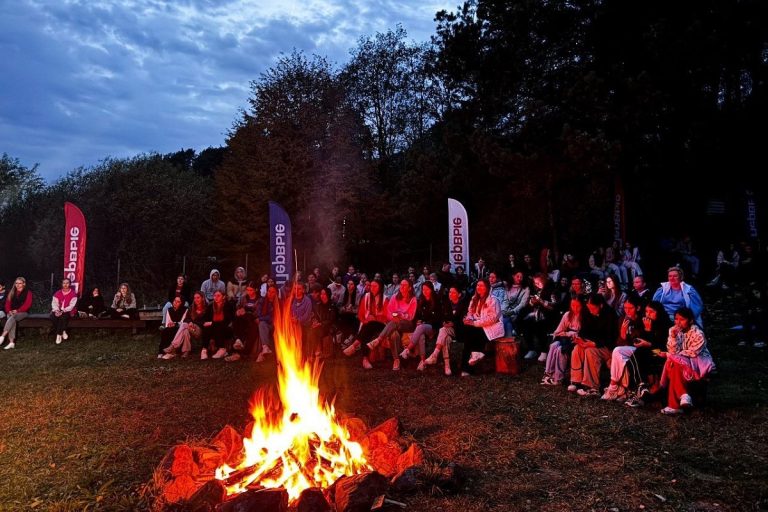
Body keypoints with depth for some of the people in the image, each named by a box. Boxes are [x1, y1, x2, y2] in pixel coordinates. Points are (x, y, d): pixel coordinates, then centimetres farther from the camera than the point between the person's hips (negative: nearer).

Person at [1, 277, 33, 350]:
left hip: (23, 312, -3)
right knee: (12, 320, -31)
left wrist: (17, 311, -18)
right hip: (12, 312, 3)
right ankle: (11, 342, -40)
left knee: (12, 317, -36)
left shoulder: (28, 292, 2)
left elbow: (27, 304, -8)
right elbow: (7, 303, 10)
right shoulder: (12, 292, 16)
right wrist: (9, 311, -10)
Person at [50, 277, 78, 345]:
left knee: (63, 316, -37)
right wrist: (56, 310, -19)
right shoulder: (57, 293, 11)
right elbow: (54, 303, 1)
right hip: (58, 311, 4)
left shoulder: (73, 294, -2)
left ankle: (59, 335, -28)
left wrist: (63, 311, -22)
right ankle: (63, 332, -16)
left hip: (68, 312, -4)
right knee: (53, 317, -29)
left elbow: (72, 305, -10)